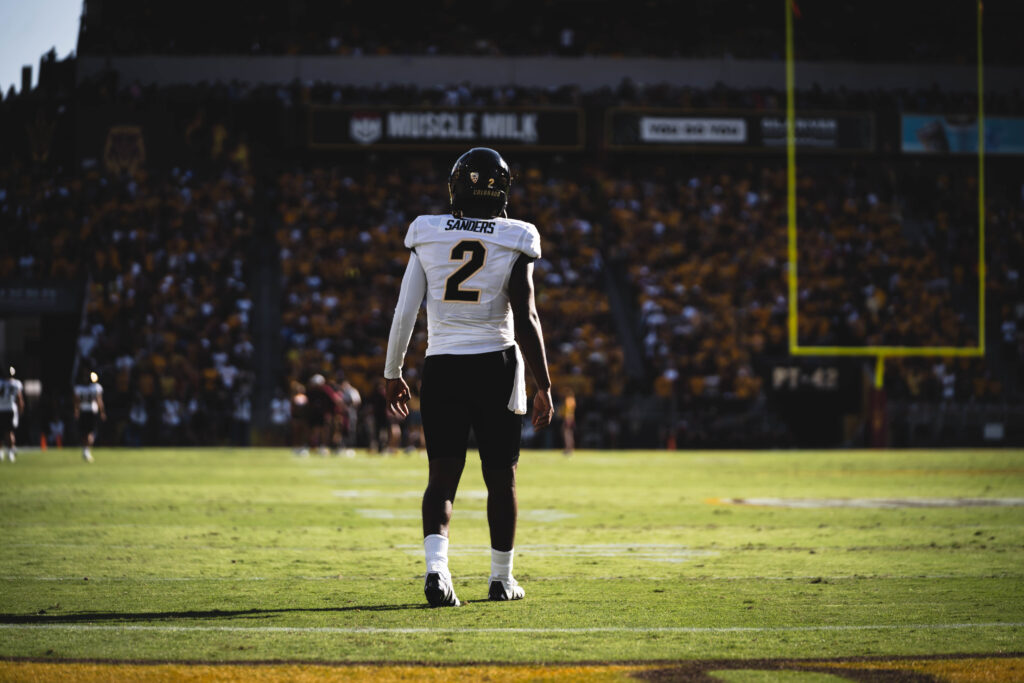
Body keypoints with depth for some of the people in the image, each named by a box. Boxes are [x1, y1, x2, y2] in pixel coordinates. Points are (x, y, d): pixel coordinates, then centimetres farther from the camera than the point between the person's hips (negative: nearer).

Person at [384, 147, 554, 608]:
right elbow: (525, 319, -10)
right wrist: (543, 385, -5)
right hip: (496, 364, -1)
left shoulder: (427, 235, 0)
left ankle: (436, 567, -20)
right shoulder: (514, 241, -5)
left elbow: (405, 311, 1)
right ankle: (501, 579, 21)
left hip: (442, 365, 1)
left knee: (442, 477, 2)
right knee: (500, 478, 12)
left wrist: (392, 373, 12)